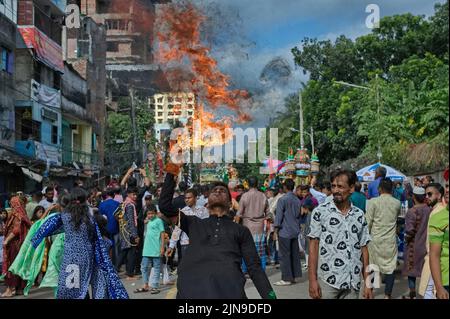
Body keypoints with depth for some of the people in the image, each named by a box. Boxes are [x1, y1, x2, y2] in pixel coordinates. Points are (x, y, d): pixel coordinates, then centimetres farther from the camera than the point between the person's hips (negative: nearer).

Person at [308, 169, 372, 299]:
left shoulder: (359, 215, 6)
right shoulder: (320, 212, -3)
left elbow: (363, 249, 10)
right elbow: (313, 246, -4)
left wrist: (367, 283, 6)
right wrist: (313, 280, -10)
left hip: (353, 284, 3)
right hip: (327, 281, -3)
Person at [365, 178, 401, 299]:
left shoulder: (373, 202, -11)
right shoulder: (397, 203, -2)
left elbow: (368, 222, -11)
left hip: (375, 239, -1)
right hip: (391, 240, 1)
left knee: (372, 266, 12)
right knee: (391, 267, 9)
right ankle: (387, 294, 12)